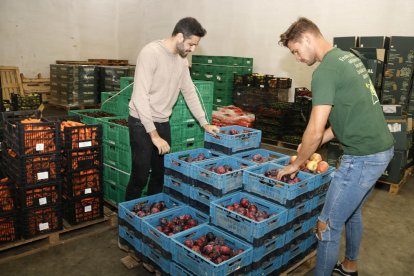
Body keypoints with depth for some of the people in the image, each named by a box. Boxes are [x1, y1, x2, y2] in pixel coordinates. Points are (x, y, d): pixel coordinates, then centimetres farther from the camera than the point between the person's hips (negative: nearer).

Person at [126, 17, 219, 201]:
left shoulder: (182, 59, 6)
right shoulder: (151, 52, -18)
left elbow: (189, 92, 13)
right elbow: (140, 97, -22)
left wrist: (204, 123, 10)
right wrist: (154, 135, -24)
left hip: (163, 123, 7)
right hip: (142, 123, -7)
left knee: (161, 174, 11)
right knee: (140, 177, -1)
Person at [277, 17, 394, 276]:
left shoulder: (326, 70, -17)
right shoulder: (348, 57, 12)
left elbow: (315, 130, -20)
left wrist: (296, 164, -3)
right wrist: (315, 145, 14)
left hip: (363, 156, -10)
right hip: (383, 148, 10)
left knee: (328, 226, 0)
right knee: (353, 211, 25)